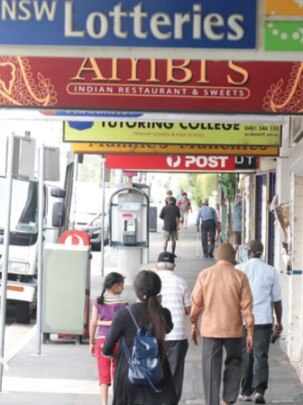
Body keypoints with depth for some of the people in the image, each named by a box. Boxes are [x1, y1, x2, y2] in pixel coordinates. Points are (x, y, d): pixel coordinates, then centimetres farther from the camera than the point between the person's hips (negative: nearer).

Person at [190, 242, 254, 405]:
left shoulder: (205, 274, -3)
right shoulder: (240, 277, -5)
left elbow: (196, 302, 0)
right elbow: (246, 306, -5)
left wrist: (194, 324, 13)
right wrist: (250, 333, 1)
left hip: (210, 329, 0)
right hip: (233, 330, 0)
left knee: (211, 369, 6)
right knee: (234, 363, 20)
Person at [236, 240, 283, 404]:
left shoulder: (239, 269, -1)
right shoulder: (271, 271, 1)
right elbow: (277, 299, 6)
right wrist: (279, 321, 17)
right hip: (264, 320, 0)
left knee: (245, 357, 12)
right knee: (261, 356, 3)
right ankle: (259, 390, -11)